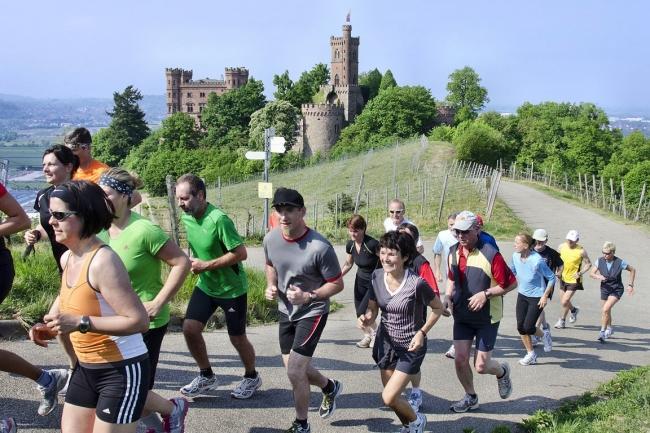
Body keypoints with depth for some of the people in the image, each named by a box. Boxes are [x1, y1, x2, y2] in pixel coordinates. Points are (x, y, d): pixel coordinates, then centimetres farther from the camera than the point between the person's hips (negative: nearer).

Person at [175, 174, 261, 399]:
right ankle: (206, 376, 17)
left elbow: (241, 253, -27)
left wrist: (206, 265, -24)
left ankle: (252, 377, 32)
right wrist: (194, 261, -1)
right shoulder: (187, 217, -3)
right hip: (205, 285, 7)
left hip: (232, 288, -6)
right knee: (190, 328, -4)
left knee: (237, 338, 5)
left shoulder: (218, 219, -27)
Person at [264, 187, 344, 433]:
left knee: (294, 371, -11)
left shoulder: (320, 247, -27)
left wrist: (308, 296, -27)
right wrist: (271, 286, -6)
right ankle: (330, 388, 47)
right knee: (295, 368, 16)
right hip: (285, 311, 6)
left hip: (312, 312, -6)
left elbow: (337, 284, -15)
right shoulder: (270, 239, -10)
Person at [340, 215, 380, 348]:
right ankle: (367, 336, 31)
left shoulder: (372, 244, -27)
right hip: (360, 280, 6)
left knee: (363, 313, -11)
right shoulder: (350, 245, -6)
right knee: (359, 313, 6)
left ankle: (375, 334, 15)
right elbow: (348, 264, 11)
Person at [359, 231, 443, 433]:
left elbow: (438, 308, -8)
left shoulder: (417, 283, -23)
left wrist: (422, 332, -17)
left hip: (411, 347, -5)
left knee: (389, 398, -9)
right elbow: (373, 308, 3)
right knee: (392, 396, 16)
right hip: (385, 342, 5)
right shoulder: (377, 276, -9)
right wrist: (367, 317, -19)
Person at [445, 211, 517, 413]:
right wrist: (448, 296, -2)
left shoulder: (490, 254, -21)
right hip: (462, 316, 5)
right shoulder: (454, 252, -1)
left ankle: (502, 371, 35)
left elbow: (511, 283, -15)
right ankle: (470, 397, 26)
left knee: (481, 366, 0)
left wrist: (486, 294, -23)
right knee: (460, 359, 2)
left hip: (487, 318, -5)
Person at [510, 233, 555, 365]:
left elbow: (552, 278, -15)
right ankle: (531, 355, 20)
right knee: (520, 327, 3)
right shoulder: (515, 256, -8)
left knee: (528, 327, -9)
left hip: (537, 297, -6)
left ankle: (544, 335, 25)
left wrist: (545, 296, -15)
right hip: (522, 295, 6)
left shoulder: (537, 261, -25)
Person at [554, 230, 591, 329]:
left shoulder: (581, 251, -16)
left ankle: (562, 321, 15)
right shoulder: (561, 247, -5)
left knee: (565, 301, -7)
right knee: (564, 300, 16)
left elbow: (588, 263, -6)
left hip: (574, 280, -5)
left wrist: (580, 273, -17)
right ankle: (574, 310, 47)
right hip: (563, 278, 5)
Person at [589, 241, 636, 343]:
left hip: (617, 290, -4)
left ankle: (603, 332, -11)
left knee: (606, 309, -22)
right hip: (604, 289, 4)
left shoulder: (620, 262, -16)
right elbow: (591, 273, -4)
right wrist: (598, 277, -25)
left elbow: (632, 270, 0)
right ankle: (609, 329, 44)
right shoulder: (600, 260, -9)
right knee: (606, 311, 18)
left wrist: (630, 284, -3)